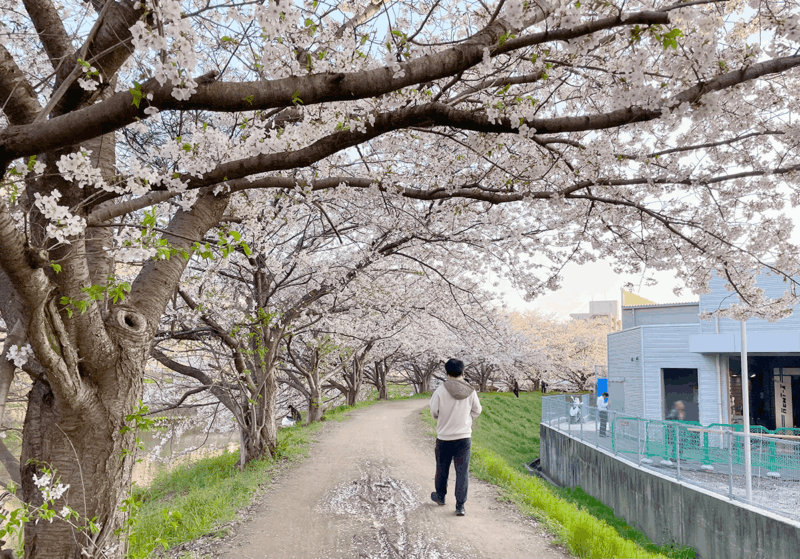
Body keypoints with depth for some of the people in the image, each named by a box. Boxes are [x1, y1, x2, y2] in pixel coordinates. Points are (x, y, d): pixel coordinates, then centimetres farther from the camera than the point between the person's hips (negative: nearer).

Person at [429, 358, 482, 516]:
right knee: (462, 471, 6)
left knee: (442, 469, 18)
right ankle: (460, 505, 3)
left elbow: (434, 412, -6)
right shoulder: (470, 391, -7)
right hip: (464, 437, 1)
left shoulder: (441, 390, -14)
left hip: (444, 438, -1)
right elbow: (476, 411, 6)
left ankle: (440, 496, 36)